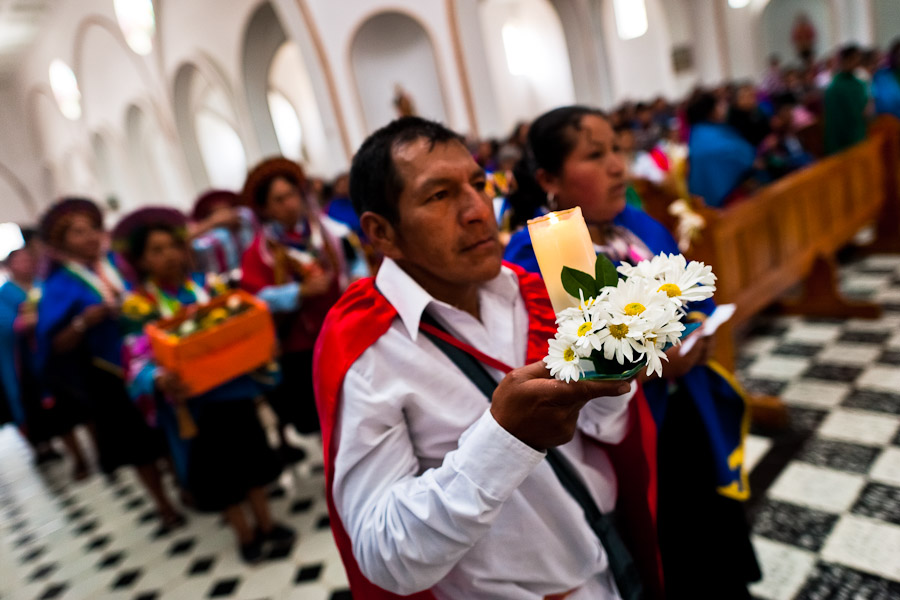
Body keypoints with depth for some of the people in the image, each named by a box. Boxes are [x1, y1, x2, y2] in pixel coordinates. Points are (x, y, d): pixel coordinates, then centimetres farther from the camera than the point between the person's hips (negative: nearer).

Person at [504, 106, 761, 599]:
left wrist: (697, 329, -9)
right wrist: (639, 370, -27)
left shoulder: (641, 226, 2)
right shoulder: (533, 259, -20)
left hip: (691, 425, 6)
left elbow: (695, 297, 12)